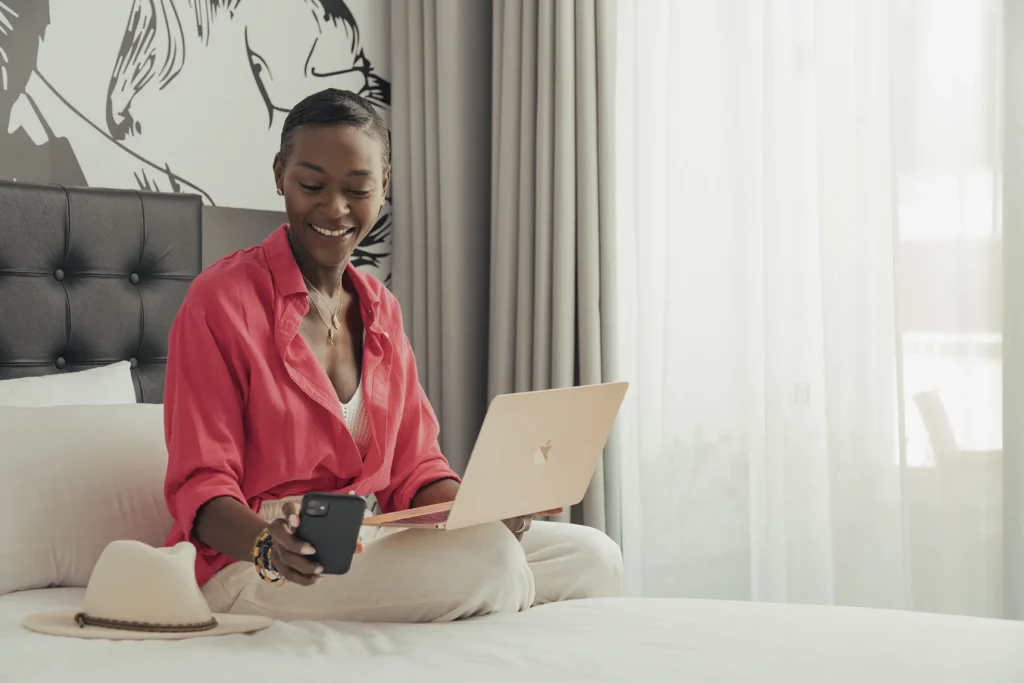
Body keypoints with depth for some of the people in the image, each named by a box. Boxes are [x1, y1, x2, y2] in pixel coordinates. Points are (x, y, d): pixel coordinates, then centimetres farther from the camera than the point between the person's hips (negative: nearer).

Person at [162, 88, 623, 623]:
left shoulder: (380, 309, 15)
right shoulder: (222, 298, -7)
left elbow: (413, 470, 12)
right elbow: (201, 486, -11)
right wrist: (267, 543, -33)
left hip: (372, 548, 7)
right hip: (249, 564, -7)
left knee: (594, 557, -8)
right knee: (489, 560, -29)